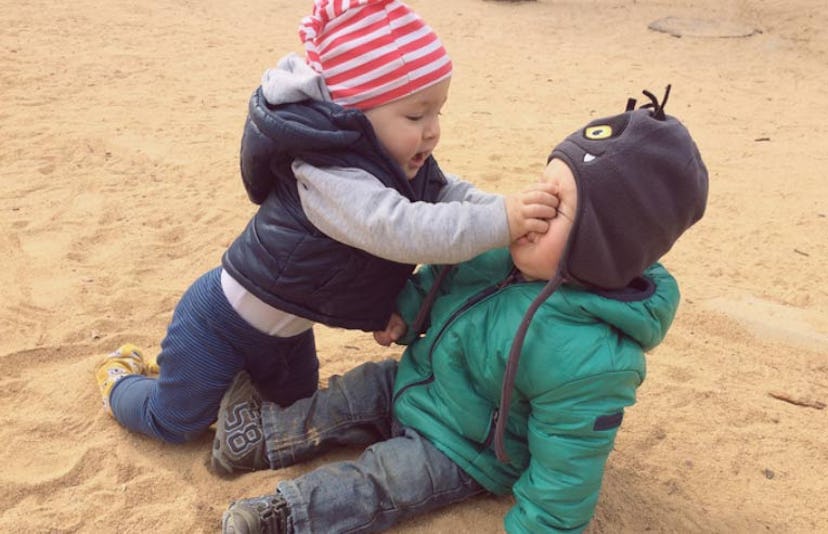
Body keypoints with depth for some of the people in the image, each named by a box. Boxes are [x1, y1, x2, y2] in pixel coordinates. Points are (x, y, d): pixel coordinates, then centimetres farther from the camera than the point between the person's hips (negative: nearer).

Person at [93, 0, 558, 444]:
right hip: (221, 320, -8)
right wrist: (501, 222, -51)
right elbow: (404, 231, -49)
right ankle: (122, 378, 41)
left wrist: (516, 212, -25)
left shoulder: (399, 163, -9)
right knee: (176, 421, 11)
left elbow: (450, 194, -9)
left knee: (296, 403, 28)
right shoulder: (327, 177, -39)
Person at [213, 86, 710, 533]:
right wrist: (406, 306, -9)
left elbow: (564, 474, -31)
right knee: (349, 397, 13)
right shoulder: (512, 244, -20)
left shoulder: (585, 360, -41)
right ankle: (262, 438, 26)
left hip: (460, 450, -7)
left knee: (372, 485, -8)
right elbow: (450, 266, 1)